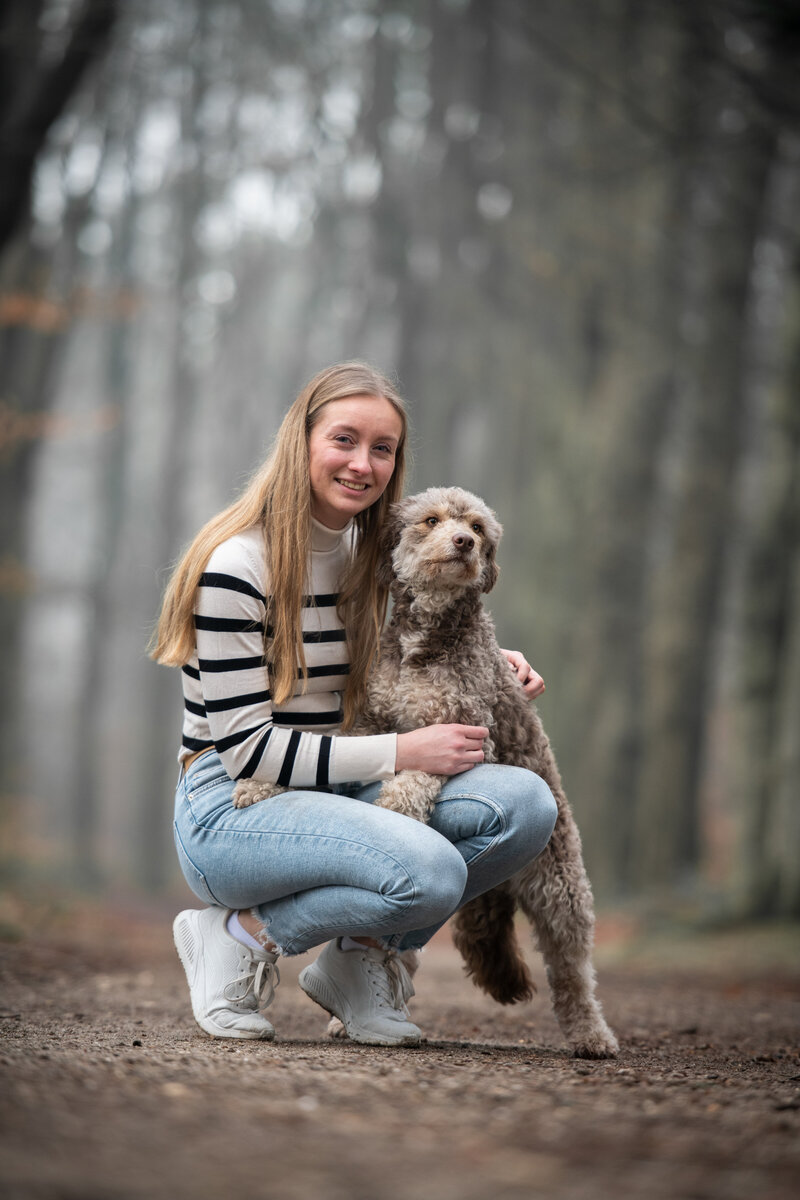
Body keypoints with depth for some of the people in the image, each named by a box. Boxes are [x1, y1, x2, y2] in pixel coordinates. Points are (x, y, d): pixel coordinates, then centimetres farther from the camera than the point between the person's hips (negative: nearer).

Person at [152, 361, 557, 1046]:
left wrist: (487, 658, 8)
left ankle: (363, 952, -1)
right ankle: (242, 937, -9)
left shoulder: (370, 556, 9)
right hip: (231, 811, -7)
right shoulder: (237, 565, -15)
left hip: (338, 796, 7)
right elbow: (245, 748, -18)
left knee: (525, 803, -16)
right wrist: (402, 753, -17)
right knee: (431, 873, -32)